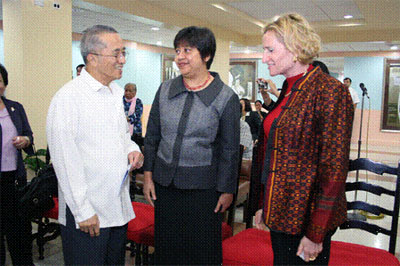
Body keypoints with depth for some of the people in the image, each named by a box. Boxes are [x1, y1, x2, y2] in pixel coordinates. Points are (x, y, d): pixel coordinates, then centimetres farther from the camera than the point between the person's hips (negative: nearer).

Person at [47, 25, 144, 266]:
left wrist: (132, 148, 1)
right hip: (86, 214, -7)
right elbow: (65, 160, -16)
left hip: (120, 208, 8)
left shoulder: (116, 93, 10)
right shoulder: (68, 97, -15)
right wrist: (83, 211, -16)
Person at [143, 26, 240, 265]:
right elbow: (152, 136, 9)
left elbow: (230, 150, -5)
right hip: (164, 183, 4)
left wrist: (227, 191, -3)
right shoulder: (165, 90, 3)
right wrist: (148, 175, 6)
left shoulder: (226, 98, -8)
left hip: (202, 187, -3)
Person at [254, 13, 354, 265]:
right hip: (282, 212, 8)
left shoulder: (330, 91, -16)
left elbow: (334, 169, -18)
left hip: (306, 217, -8)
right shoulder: (288, 90, 9)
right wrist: (266, 207, 14)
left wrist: (316, 235, -17)